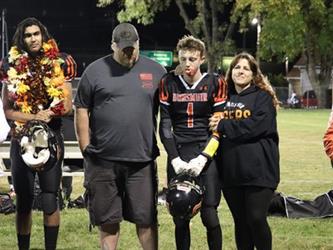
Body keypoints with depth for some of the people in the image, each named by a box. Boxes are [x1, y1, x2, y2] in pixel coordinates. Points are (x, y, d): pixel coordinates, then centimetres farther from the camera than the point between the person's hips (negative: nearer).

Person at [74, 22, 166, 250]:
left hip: (142, 160, 0)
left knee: (146, 218, 2)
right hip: (103, 160, 0)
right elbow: (82, 111, 5)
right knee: (107, 219, 8)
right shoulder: (95, 71, 4)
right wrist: (86, 148, 1)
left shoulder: (155, 71, 8)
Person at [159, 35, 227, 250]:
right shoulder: (168, 84, 4)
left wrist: (202, 159, -13)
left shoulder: (215, 84, -1)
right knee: (180, 218, 2)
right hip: (178, 154, 2)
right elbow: (165, 127, 3)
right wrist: (175, 159, -8)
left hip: (206, 154, -2)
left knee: (209, 215, -7)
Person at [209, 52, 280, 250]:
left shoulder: (263, 97, 1)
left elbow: (255, 126, -15)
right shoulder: (225, 97, 16)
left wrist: (223, 126, -10)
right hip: (231, 172, 5)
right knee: (240, 221, 10)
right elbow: (213, 126, 19)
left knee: (256, 219, -8)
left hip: (258, 170, -5)